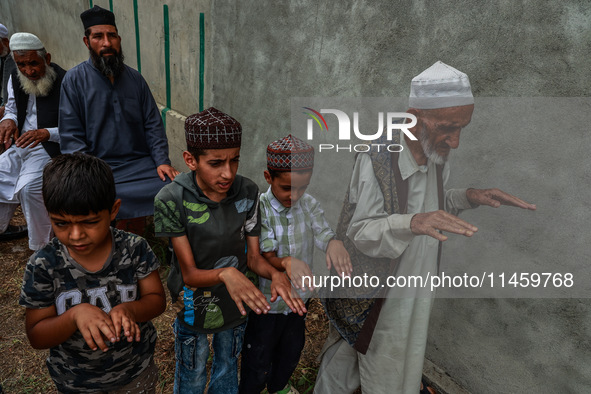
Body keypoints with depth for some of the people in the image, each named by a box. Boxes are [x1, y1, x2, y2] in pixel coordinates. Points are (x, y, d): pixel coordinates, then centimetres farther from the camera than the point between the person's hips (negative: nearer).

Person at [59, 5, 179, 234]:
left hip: (140, 163, 3)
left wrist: (162, 161, -4)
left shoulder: (135, 79, 13)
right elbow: (71, 136, -1)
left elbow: (153, 125, 11)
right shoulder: (75, 80, 3)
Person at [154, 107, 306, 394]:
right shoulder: (171, 199, -26)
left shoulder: (248, 192, -15)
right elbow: (189, 273, -23)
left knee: (228, 367, 27)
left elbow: (253, 256, -8)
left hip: (238, 300, 3)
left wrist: (275, 274, -30)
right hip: (194, 305, -2)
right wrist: (225, 274, -43)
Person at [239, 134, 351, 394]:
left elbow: (322, 233, -21)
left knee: (292, 349, 29)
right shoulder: (258, 210, -22)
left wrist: (334, 243, -46)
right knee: (258, 365, 12)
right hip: (265, 302, -5)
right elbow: (265, 257, -26)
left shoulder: (308, 204, -8)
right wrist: (287, 262, -49)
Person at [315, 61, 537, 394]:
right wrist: (411, 223, -43)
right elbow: (359, 232, -25)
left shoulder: (438, 159, -6)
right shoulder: (376, 162, -27)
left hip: (412, 291, 7)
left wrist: (468, 197, -8)